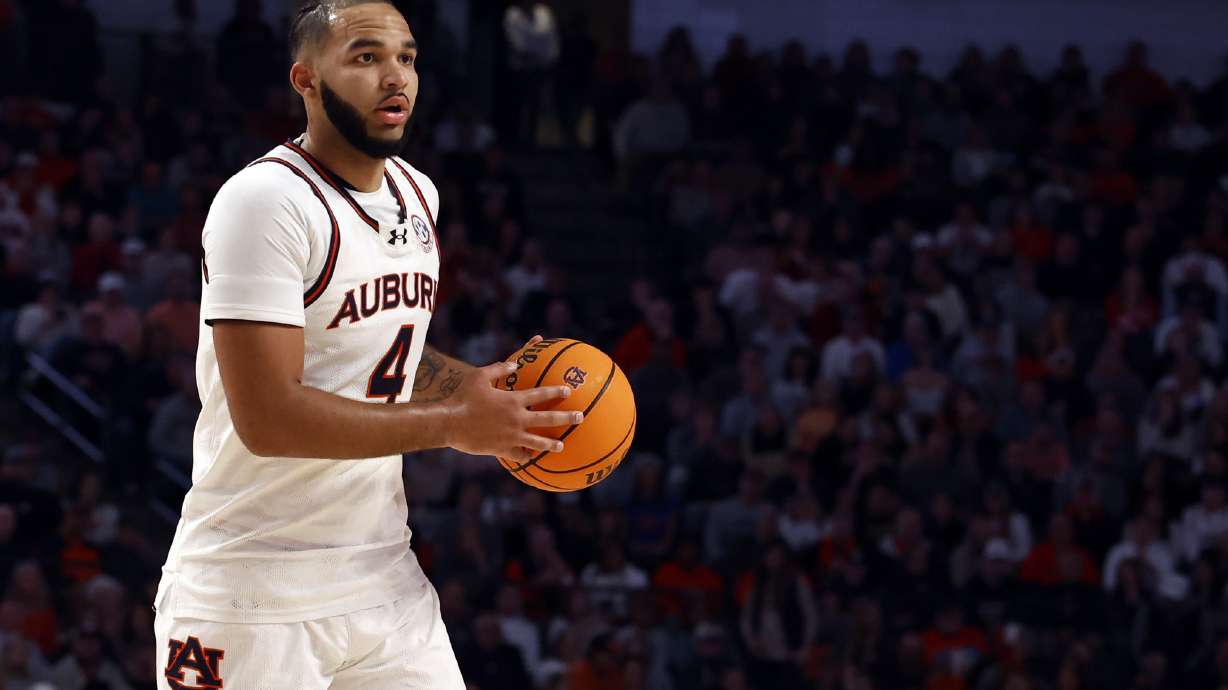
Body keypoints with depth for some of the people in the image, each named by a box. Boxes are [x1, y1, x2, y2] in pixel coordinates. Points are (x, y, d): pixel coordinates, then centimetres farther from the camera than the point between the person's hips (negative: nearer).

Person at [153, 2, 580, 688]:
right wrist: (452, 424, -17)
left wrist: (481, 385, 8)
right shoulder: (263, 202, -16)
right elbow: (268, 418, -23)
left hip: (383, 577, 7)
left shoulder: (417, 195, 12)